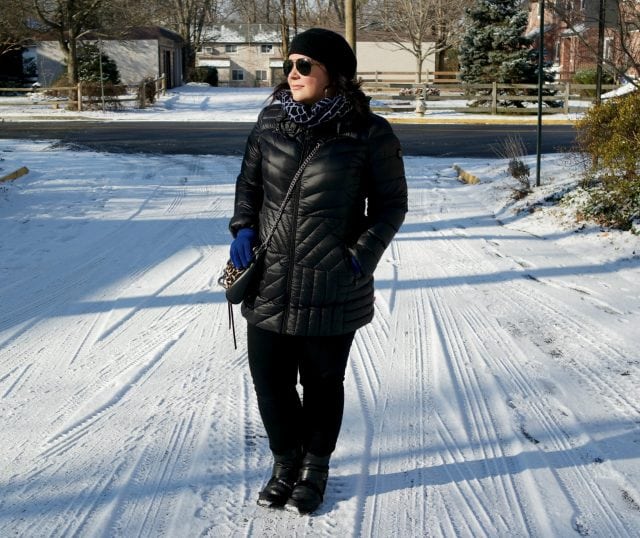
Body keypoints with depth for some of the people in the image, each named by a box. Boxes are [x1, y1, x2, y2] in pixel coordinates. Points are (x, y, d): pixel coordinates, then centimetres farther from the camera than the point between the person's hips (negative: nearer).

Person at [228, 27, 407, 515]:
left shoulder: (369, 133, -11)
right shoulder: (271, 121, 1)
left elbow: (391, 203, -2)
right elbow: (249, 180, 14)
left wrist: (363, 255, -13)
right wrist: (243, 227, -2)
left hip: (332, 289, -3)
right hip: (270, 285, 4)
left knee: (322, 383, 14)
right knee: (270, 381, 12)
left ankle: (316, 466, 37)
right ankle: (286, 461, 37)